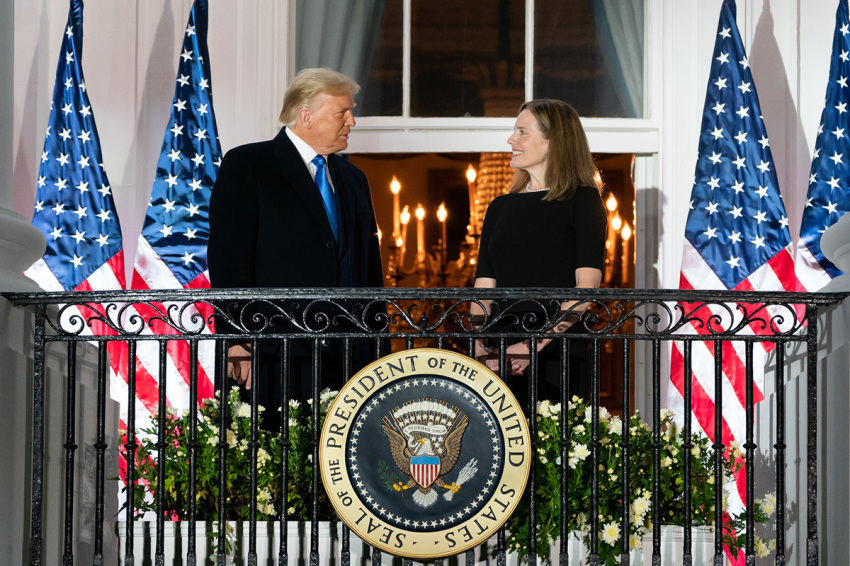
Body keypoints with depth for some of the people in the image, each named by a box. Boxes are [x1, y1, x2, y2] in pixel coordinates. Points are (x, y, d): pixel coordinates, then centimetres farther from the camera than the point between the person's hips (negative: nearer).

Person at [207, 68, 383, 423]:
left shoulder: (353, 179, 22)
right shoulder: (246, 165, 2)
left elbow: (370, 269, 21)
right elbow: (227, 258, -6)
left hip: (344, 355, 6)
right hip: (272, 355, -5)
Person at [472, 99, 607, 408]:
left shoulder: (582, 200, 2)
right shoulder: (501, 207, 18)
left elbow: (586, 287, -8)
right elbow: (483, 287, 12)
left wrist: (538, 342, -18)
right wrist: (479, 348, -5)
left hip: (559, 354, -4)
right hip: (501, 361, 5)